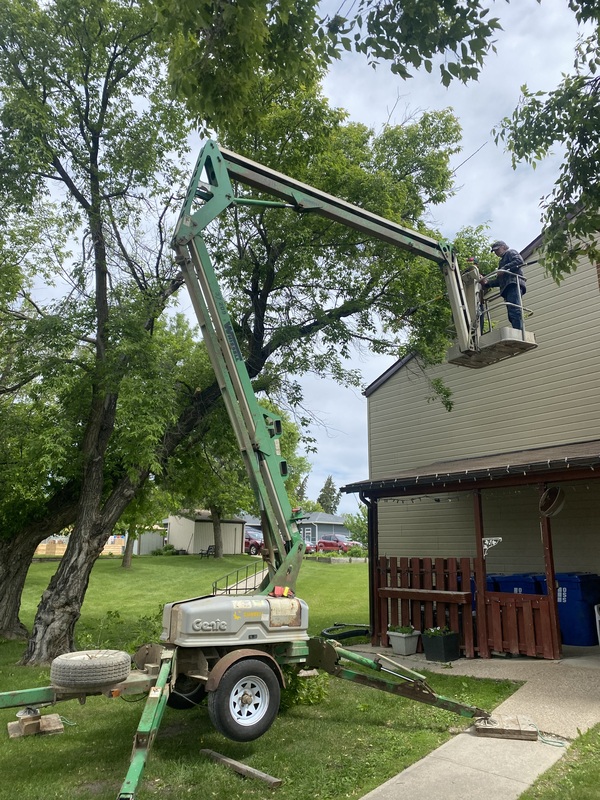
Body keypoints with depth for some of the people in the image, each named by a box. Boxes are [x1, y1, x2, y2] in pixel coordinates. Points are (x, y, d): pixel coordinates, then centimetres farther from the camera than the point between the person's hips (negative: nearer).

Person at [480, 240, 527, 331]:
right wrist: (487, 283, 19)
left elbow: (519, 261, -7)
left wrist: (504, 269, -12)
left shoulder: (511, 252, 15)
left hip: (514, 284, -9)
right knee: (512, 315, -5)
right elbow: (500, 280, 31)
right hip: (508, 288, 9)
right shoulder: (503, 260, 39)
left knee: (514, 310, -25)